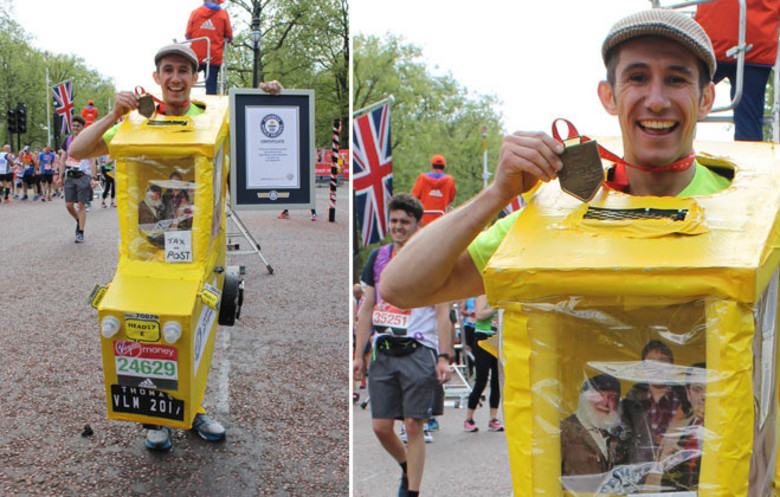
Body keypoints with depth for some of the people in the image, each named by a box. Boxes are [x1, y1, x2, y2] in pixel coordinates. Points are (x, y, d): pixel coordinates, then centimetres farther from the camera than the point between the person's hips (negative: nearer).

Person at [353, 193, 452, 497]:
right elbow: (367, 309, 15)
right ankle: (406, 469, 32)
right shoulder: (378, 258, 11)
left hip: (418, 351, -4)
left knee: (413, 426, -3)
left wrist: (444, 357, -10)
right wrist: (358, 355, 11)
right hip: (383, 352, 4)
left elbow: (442, 312, -2)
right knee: (380, 426, 5)